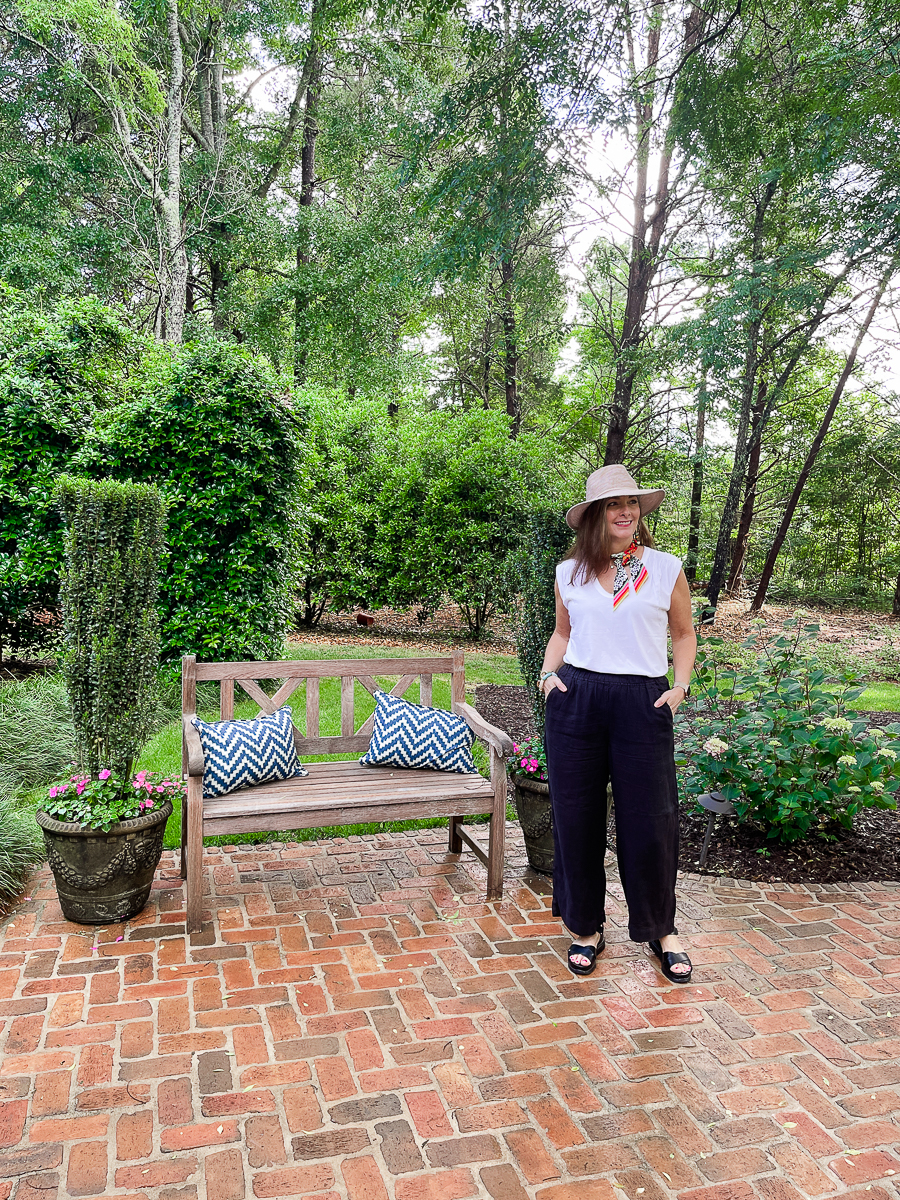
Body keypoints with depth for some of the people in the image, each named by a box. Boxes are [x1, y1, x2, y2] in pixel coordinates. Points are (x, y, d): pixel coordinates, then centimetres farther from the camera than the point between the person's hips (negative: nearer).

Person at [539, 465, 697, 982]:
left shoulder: (666, 568, 3)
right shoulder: (570, 573, 8)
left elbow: (685, 634, 12)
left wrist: (680, 687, -1)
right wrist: (549, 672, 5)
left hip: (643, 705, -2)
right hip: (576, 702, 2)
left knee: (650, 822, 3)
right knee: (576, 818, 8)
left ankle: (662, 930, 26)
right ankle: (586, 927, 27)